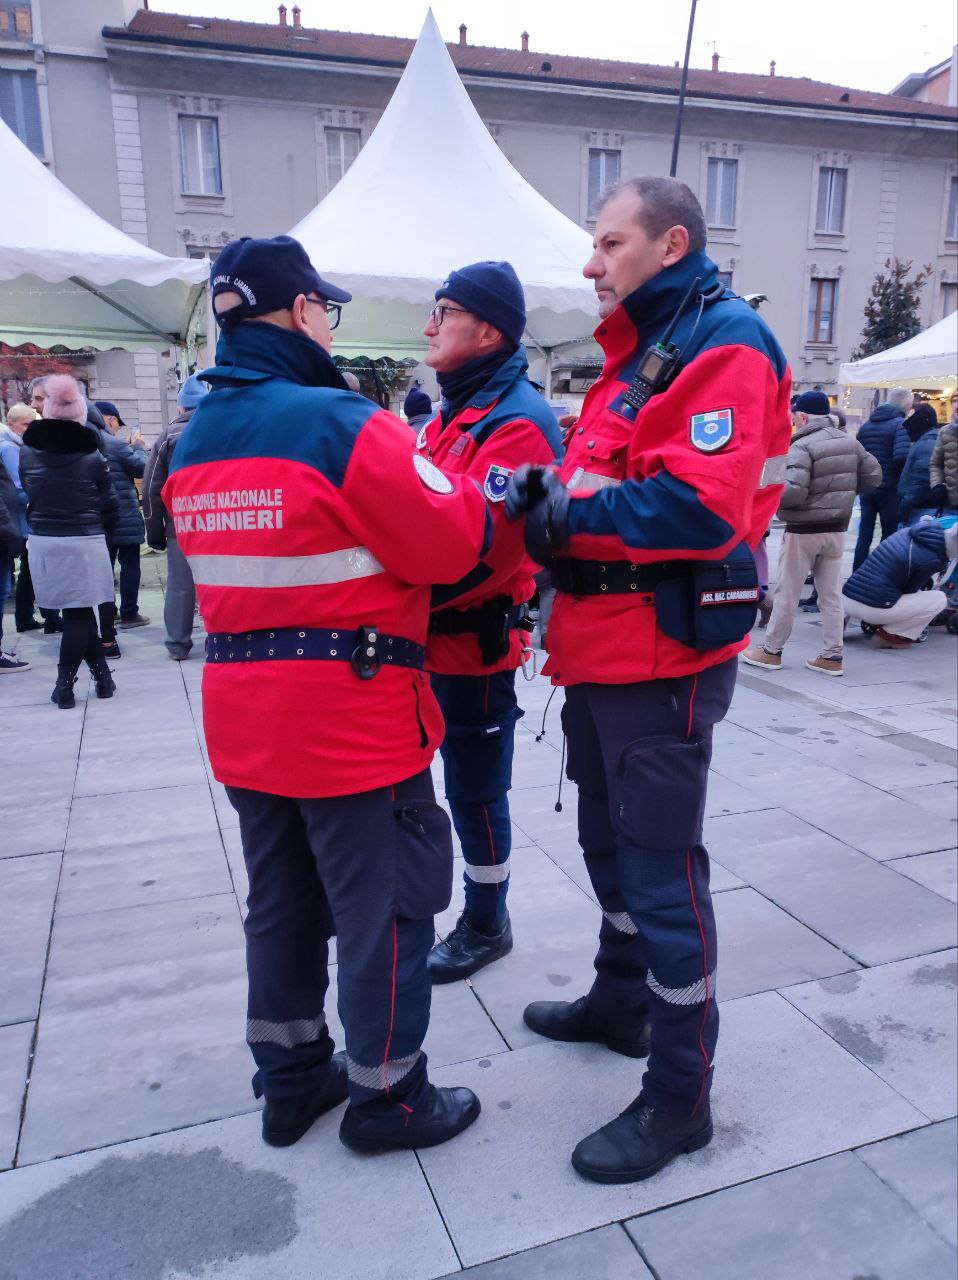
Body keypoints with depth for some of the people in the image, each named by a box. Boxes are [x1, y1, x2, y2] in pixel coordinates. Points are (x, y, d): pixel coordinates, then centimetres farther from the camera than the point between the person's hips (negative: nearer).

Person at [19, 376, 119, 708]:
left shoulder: (27, 452, -2)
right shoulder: (92, 454, -7)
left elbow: (26, 494, 6)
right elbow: (108, 503, -2)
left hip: (43, 542, 2)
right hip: (85, 542, -2)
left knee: (78, 612, 11)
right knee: (79, 613, 6)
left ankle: (102, 675, 13)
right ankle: (64, 684, 9)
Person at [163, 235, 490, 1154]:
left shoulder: (194, 440, 8)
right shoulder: (341, 423, -16)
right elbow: (447, 544, -13)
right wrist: (462, 489, 6)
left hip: (242, 712, 8)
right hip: (353, 708, -8)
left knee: (282, 901, 20)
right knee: (384, 905, 8)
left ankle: (290, 1080, 35)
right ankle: (387, 1097, 24)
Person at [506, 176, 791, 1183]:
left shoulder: (722, 344, -11)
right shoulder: (635, 353, 19)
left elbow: (703, 505, -25)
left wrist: (571, 513, -18)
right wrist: (547, 492, 1)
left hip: (664, 654, -10)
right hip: (603, 645, 10)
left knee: (662, 868, -1)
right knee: (609, 841, 21)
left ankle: (681, 1093, 17)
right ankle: (619, 1002, 42)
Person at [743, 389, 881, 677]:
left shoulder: (801, 447, -16)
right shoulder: (850, 442, 6)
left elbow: (793, 491, -25)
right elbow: (874, 475, 10)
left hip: (803, 531, -6)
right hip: (836, 529, 7)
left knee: (787, 593, 3)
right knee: (831, 594, 10)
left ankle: (771, 651, 13)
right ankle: (832, 656, 12)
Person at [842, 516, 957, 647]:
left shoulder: (907, 531, 9)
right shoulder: (930, 560, -11)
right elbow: (909, 591, 4)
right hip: (873, 609, -7)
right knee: (940, 599, 5)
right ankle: (889, 635, 2)